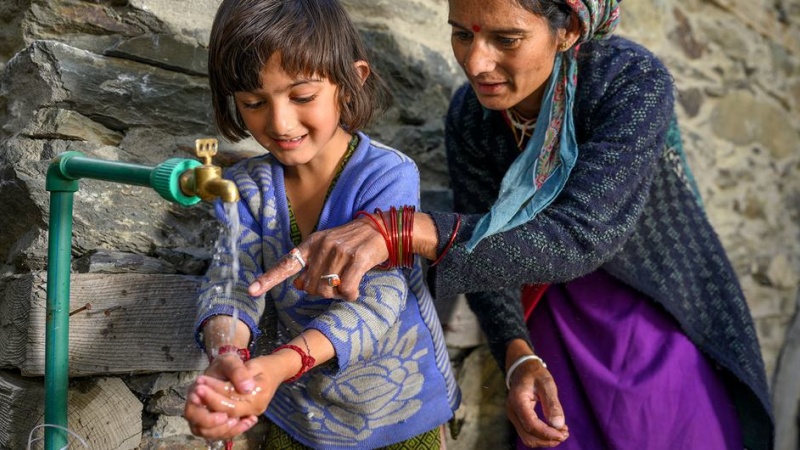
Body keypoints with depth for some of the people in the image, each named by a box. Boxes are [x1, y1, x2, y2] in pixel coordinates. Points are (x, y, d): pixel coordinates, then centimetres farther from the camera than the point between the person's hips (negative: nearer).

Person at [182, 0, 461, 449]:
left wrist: (280, 365, -48)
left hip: (398, 410, -3)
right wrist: (227, 356, -43)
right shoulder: (247, 187, -11)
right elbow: (232, 285, -20)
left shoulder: (387, 176, -24)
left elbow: (376, 303, -31)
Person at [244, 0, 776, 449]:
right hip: (557, 317, 3)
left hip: (658, 312, -2)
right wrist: (519, 360, -25)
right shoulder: (469, 115, -14)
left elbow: (580, 236, -39)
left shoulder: (635, 82, -28)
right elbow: (481, 246, -7)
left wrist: (400, 230, -49)